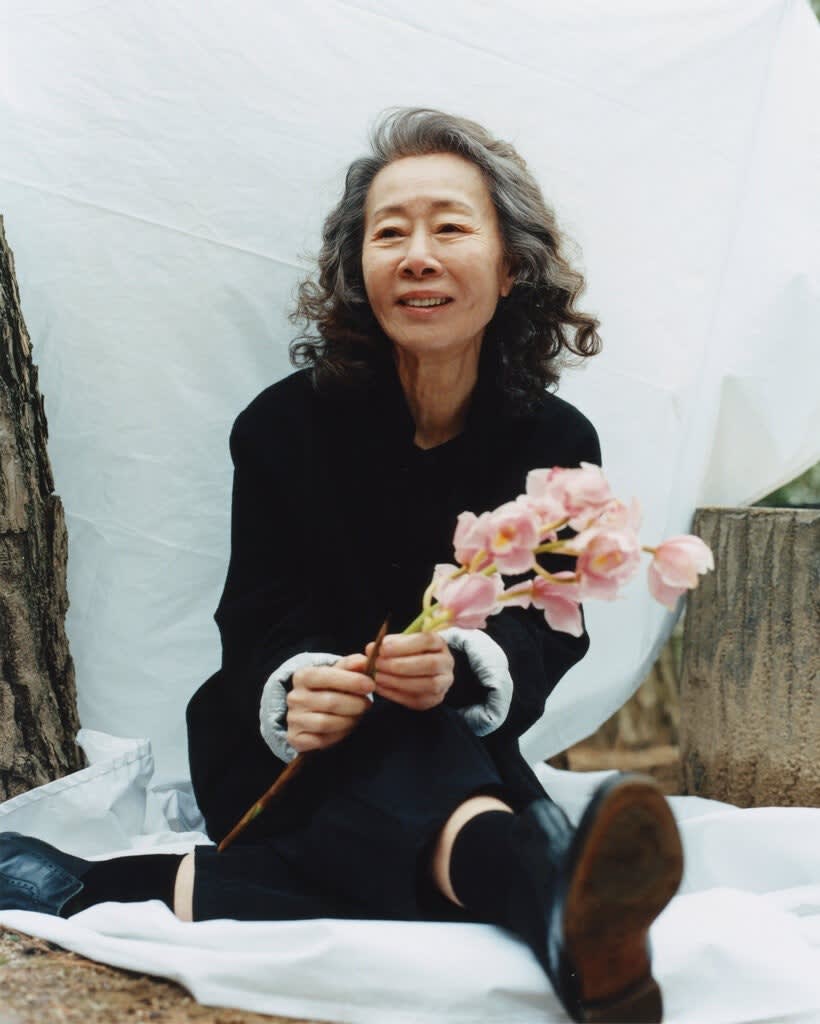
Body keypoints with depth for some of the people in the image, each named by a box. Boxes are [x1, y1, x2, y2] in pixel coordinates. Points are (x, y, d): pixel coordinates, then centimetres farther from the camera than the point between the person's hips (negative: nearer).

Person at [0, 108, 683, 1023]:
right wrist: (294, 692, -34)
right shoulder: (285, 426, -7)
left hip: (461, 748, 3)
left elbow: (551, 636, -10)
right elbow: (257, 621, -8)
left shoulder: (558, 444, -4)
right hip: (293, 762, -3)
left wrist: (463, 666, -36)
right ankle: (546, 897, -70)